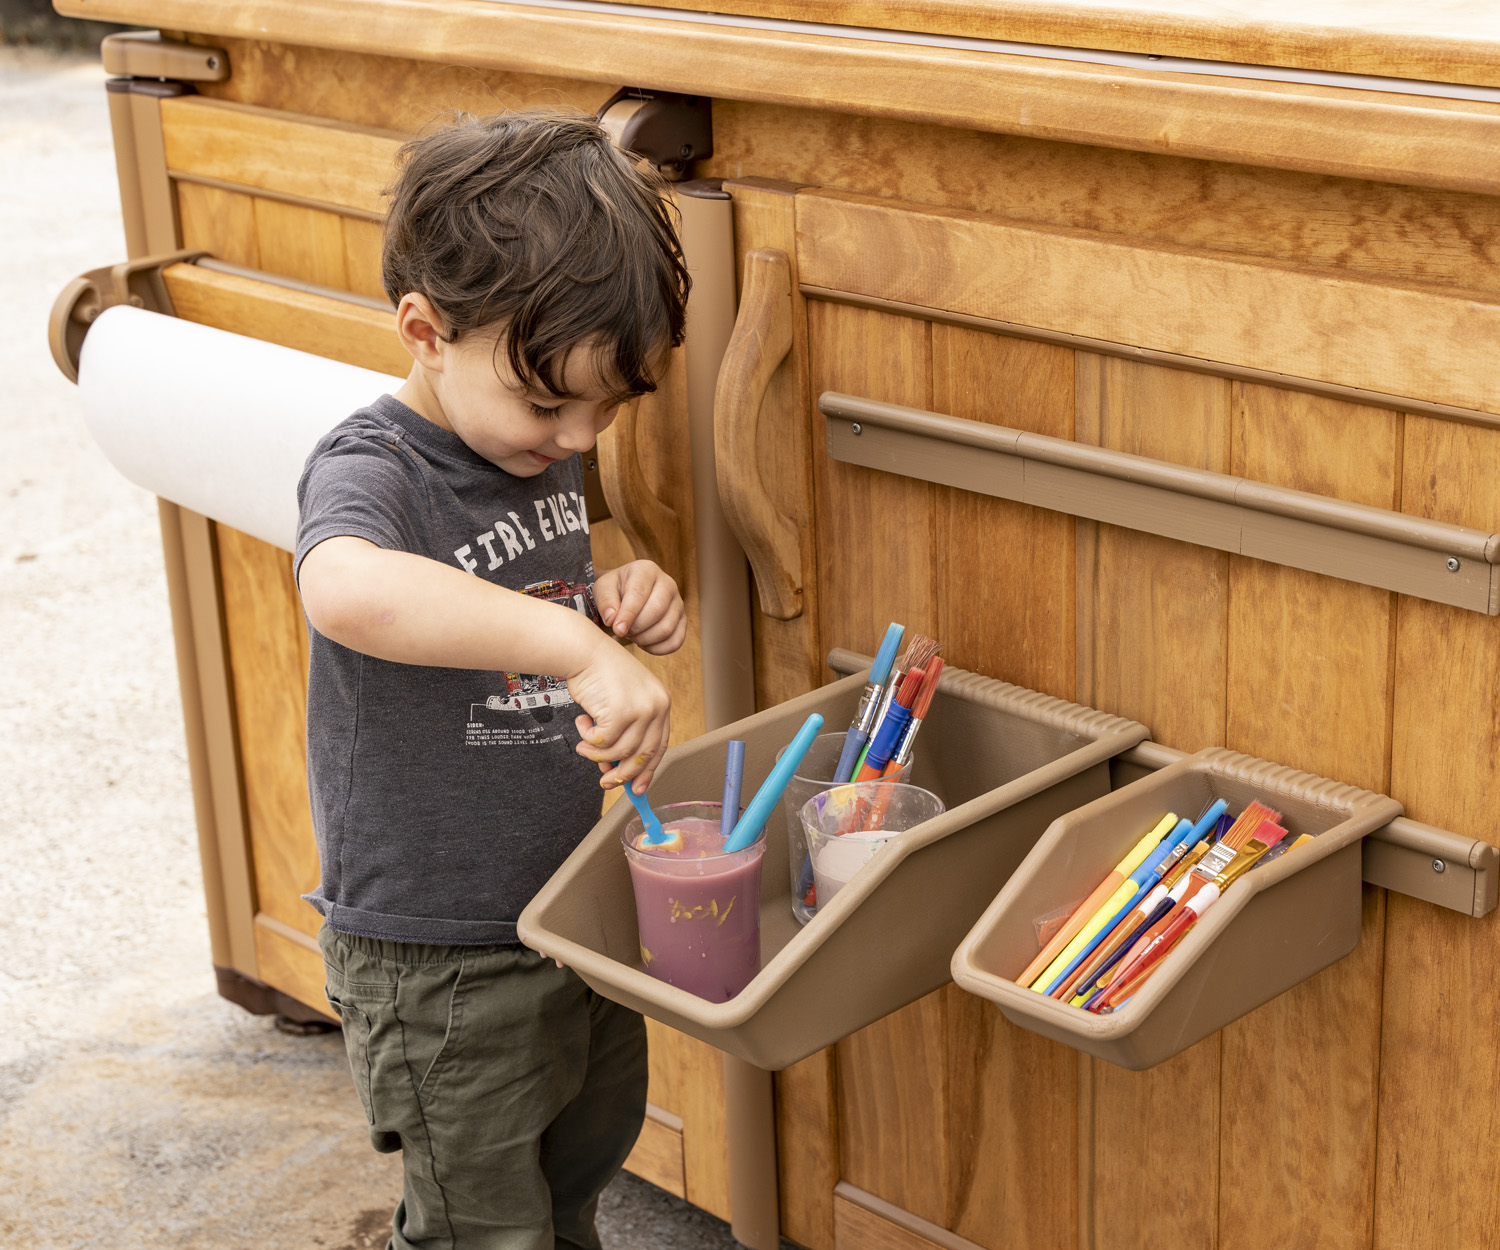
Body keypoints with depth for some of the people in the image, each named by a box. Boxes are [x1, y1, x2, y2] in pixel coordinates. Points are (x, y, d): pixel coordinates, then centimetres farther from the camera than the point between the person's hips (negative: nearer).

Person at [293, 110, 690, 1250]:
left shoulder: (543, 450, 2)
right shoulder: (372, 471, -23)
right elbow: (348, 589, -48)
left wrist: (618, 599, -3)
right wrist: (583, 649, -54)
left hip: (578, 903, 8)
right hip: (440, 959, -7)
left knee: (586, 1158, 26)